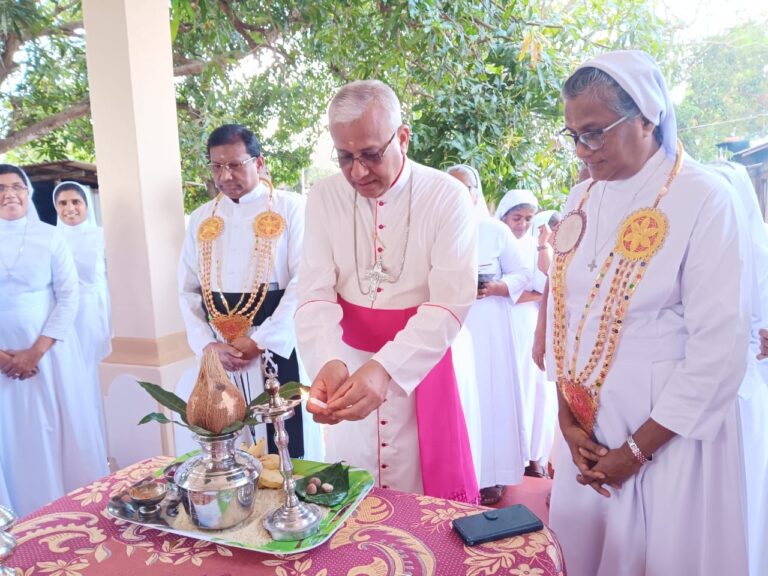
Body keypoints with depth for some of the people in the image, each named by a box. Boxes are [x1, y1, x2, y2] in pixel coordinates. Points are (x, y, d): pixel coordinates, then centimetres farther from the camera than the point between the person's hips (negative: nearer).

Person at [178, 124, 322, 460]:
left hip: (277, 348, -4)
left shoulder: (291, 209, -4)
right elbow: (188, 291, 11)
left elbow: (304, 281, -11)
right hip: (220, 356, 4)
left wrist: (259, 341, -14)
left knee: (290, 448, 4)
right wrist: (208, 345, -4)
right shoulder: (200, 220, 12)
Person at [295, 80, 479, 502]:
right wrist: (328, 362, -28)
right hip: (347, 369, 2)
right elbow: (316, 296, -8)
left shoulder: (447, 197, -11)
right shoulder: (323, 198, -3)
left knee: (429, 496, 10)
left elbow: (450, 303, -17)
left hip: (420, 366, -2)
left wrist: (385, 368, -31)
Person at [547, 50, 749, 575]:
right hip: (589, 427, 5)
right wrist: (567, 418, -2)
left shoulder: (703, 199, -13)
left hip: (669, 431, -5)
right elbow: (562, 309, 4)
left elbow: (721, 348, -16)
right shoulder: (581, 201, 3)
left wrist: (638, 449, -12)